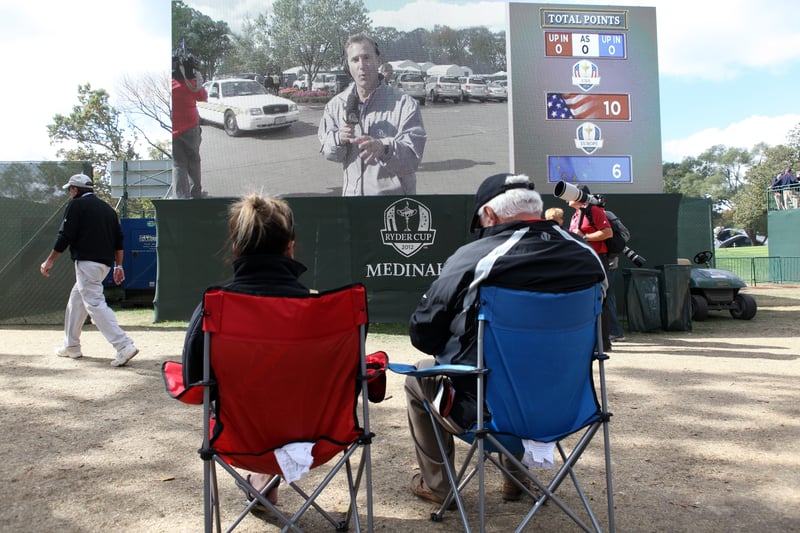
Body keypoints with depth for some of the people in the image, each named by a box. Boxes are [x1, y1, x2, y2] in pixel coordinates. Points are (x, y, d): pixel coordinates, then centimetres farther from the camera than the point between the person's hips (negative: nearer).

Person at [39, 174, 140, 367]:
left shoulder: (76, 205, -3)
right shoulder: (107, 208, 19)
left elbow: (65, 236, -9)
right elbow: (118, 239, 15)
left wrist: (50, 261, 0)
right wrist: (118, 265, 17)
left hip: (86, 262, -8)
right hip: (105, 263, 9)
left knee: (95, 303, -12)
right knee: (76, 300, 21)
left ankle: (124, 346, -24)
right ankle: (71, 346, 28)